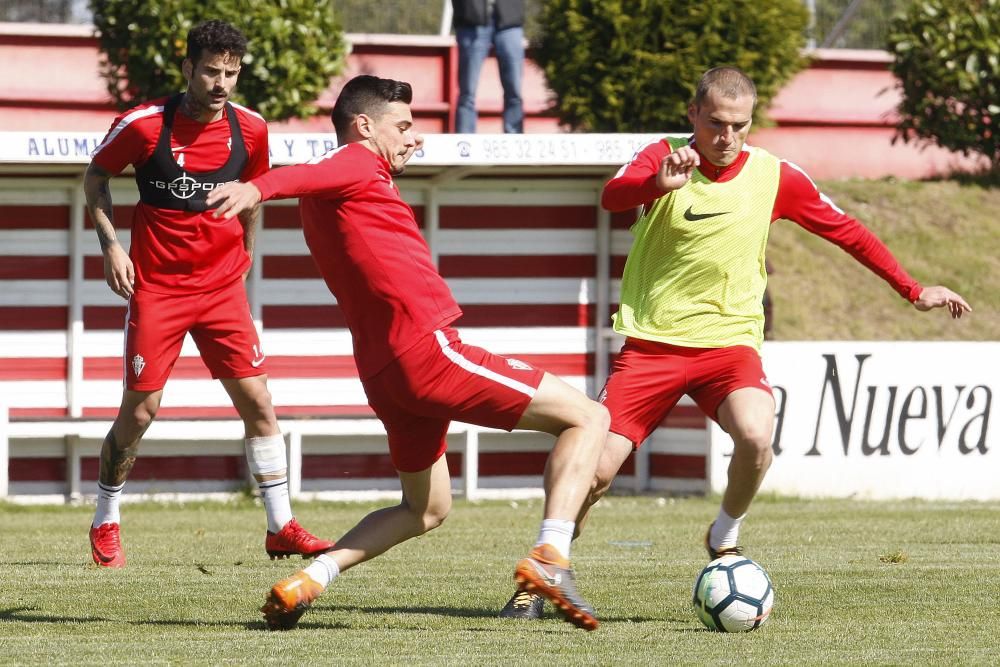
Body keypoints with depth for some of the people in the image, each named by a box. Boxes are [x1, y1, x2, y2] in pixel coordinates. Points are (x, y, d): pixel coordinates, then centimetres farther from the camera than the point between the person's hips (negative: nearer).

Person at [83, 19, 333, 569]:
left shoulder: (250, 129, -3)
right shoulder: (144, 124, -13)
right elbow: (96, 175, 3)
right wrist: (110, 244, -6)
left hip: (222, 286, 3)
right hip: (156, 286, -3)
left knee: (257, 401, -3)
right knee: (140, 409, -1)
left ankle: (281, 527, 5)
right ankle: (105, 526, 17)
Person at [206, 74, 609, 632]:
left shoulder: (331, 195, 22)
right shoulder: (358, 166, -5)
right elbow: (305, 174, -26)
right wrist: (257, 188, -45)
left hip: (385, 371, 9)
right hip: (431, 351, -9)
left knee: (426, 509, 27)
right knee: (588, 418, -4)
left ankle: (304, 584, 11)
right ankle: (550, 559, -21)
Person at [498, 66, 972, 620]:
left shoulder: (773, 176, 0)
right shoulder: (665, 158, -6)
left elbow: (845, 230, 13)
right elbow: (612, 196, -27)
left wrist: (913, 292, 13)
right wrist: (661, 183, -48)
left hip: (728, 340, 1)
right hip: (651, 341, -1)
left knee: (754, 434, -29)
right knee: (596, 468, -9)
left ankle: (724, 540, 1)